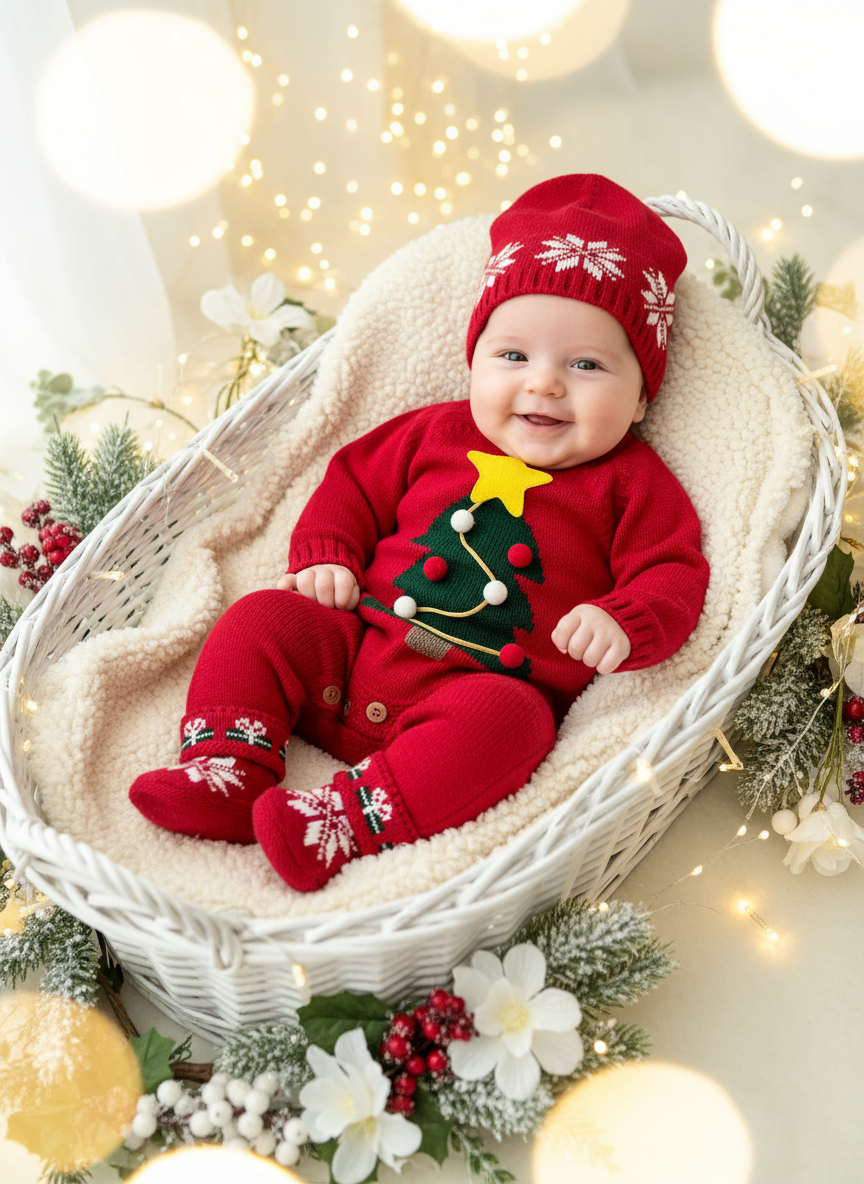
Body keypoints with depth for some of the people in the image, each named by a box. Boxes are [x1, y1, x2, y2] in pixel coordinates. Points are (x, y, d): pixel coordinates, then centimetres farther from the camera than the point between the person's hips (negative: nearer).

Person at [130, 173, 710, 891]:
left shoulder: (631, 483, 4)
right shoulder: (436, 434, 12)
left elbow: (674, 575, -2)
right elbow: (354, 482, 21)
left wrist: (621, 623, -24)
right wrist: (325, 557, 2)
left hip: (489, 690, -4)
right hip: (355, 646, 4)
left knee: (510, 719, -36)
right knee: (264, 619, -12)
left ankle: (353, 822, -41)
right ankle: (225, 772, -15)